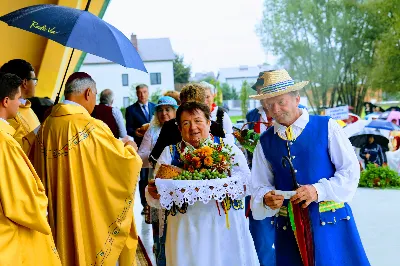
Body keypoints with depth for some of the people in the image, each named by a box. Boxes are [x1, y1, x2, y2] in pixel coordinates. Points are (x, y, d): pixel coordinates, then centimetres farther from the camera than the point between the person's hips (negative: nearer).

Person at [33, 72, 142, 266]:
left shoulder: (45, 127, -1)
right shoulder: (92, 127, -19)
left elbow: (41, 171, 11)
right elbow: (126, 162, -12)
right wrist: (129, 148, 9)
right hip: (90, 212, -6)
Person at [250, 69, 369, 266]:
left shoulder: (326, 128, -2)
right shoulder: (265, 142, 7)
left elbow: (351, 170, -4)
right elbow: (259, 186, 8)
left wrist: (318, 190, -16)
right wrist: (266, 198, -14)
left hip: (331, 223, -2)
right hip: (288, 228, 2)